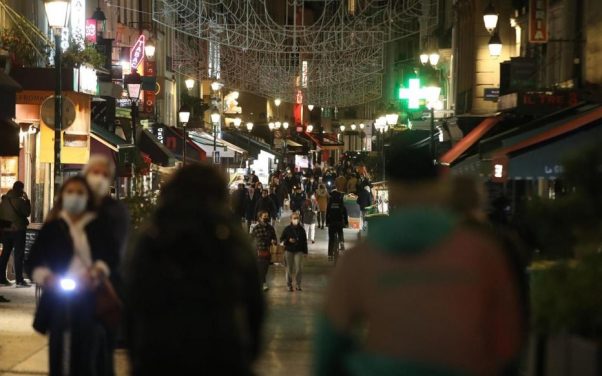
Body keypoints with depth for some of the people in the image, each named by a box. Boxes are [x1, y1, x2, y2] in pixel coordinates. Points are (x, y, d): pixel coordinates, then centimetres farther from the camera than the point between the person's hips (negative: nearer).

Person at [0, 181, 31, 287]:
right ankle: (19, 280, -5)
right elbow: (27, 213, -6)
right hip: (18, 230, -6)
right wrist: (27, 200, -2)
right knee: (19, 255, -2)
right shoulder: (20, 201, -16)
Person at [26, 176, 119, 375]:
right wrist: (46, 277, -16)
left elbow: (112, 257, 1)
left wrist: (97, 273, -19)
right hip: (60, 300, 0)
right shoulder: (52, 228, 8)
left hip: (92, 300, 0)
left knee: (89, 355, -4)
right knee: (62, 355, -2)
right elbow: (33, 262, 4)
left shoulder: (99, 227, 10)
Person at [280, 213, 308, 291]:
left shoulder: (301, 229, 5)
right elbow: (281, 239, 3)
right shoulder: (287, 229, -1)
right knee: (289, 268, 3)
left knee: (299, 268, -8)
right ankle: (289, 285, 15)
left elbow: (304, 241, 11)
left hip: (299, 251, 1)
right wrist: (288, 240, -15)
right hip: (289, 250, -1)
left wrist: (305, 251, 8)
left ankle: (298, 284, 5)